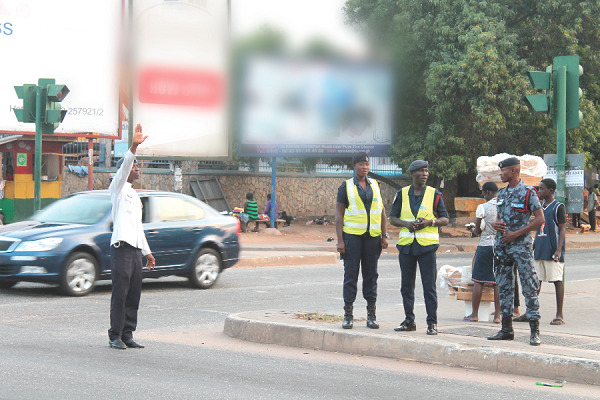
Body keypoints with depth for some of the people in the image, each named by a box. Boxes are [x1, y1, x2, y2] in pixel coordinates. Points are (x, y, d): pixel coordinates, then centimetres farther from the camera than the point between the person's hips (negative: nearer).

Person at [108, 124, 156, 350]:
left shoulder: (134, 195, 24)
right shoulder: (118, 188, 3)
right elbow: (124, 168, -18)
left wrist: (147, 252, 26)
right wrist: (134, 146, -31)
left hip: (136, 249, 8)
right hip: (122, 247, -8)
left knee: (134, 295, 5)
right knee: (120, 294, -7)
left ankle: (127, 335, 10)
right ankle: (115, 336, -3)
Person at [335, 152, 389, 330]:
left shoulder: (375, 185, 12)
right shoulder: (346, 187, 2)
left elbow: (382, 211, 15)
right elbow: (338, 214, -1)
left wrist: (384, 236, 6)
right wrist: (340, 240, -8)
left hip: (372, 236, 3)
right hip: (352, 236, -3)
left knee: (371, 274, 5)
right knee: (351, 274, -2)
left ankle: (371, 315, 11)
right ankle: (348, 315, 4)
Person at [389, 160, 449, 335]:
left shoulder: (435, 194, 3)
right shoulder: (402, 194, 8)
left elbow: (445, 219, 5)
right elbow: (393, 218, 11)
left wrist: (429, 222, -13)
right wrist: (406, 224, -9)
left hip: (427, 245, -3)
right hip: (406, 244, 3)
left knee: (429, 286, -5)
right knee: (407, 286, 7)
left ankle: (432, 323, 0)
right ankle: (409, 321, 17)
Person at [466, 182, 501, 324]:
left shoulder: (483, 208, -8)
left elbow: (478, 230, -5)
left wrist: (472, 229, 16)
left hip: (485, 245, -4)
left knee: (478, 281, 5)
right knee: (498, 282, 6)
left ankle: (474, 314, 7)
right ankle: (497, 315, 6)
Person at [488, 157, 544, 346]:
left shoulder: (528, 192, -7)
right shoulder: (502, 193, 14)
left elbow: (540, 219, -11)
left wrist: (517, 233, -15)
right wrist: (494, 224, -1)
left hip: (521, 246, -7)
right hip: (502, 246, 7)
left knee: (529, 288, -8)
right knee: (504, 288, 10)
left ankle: (535, 331, -7)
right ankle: (506, 329, 17)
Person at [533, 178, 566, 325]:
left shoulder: (558, 207, -5)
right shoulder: (540, 207, 16)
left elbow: (563, 229, -9)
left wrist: (558, 250, -17)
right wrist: (533, 247, 20)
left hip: (552, 252, -7)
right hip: (539, 251, 7)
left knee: (557, 280, -3)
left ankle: (559, 315, 1)